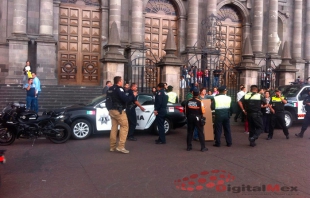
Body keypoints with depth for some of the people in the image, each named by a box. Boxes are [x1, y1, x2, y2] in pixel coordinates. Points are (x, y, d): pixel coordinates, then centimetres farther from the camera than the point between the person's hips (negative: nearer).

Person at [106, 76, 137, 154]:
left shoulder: (110, 89, 14)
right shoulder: (119, 89, -13)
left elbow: (108, 100, 20)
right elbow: (125, 99, -21)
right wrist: (133, 95, -7)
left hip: (111, 110, 9)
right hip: (118, 111, -9)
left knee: (114, 127, 12)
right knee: (124, 126, -6)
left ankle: (112, 146, 14)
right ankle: (121, 146, -13)